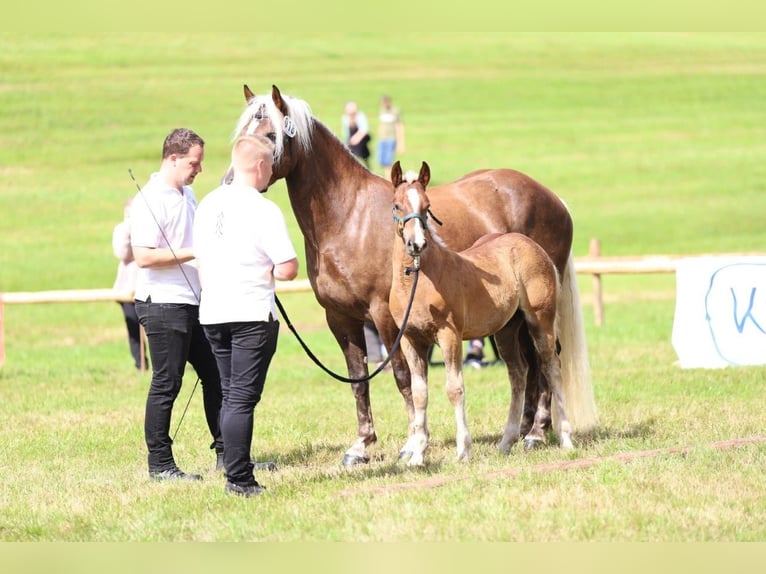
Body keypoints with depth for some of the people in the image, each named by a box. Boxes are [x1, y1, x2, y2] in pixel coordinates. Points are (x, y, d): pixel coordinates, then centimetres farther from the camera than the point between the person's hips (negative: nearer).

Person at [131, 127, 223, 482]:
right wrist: (195, 253, -23)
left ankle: (227, 453, 22)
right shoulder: (150, 201, -16)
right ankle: (159, 464, 4)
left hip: (193, 302, 9)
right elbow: (144, 256, -24)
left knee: (215, 376, 13)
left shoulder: (188, 195, 13)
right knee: (166, 383, -3)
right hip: (164, 304, -9)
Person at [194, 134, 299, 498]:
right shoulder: (263, 210, -12)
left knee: (230, 396, 15)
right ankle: (238, 479, -5)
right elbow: (288, 270, -16)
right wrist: (270, 270, 5)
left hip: (212, 315, 7)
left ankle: (235, 467, 18)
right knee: (243, 399, -5)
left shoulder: (208, 204, 9)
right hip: (252, 314, -7)